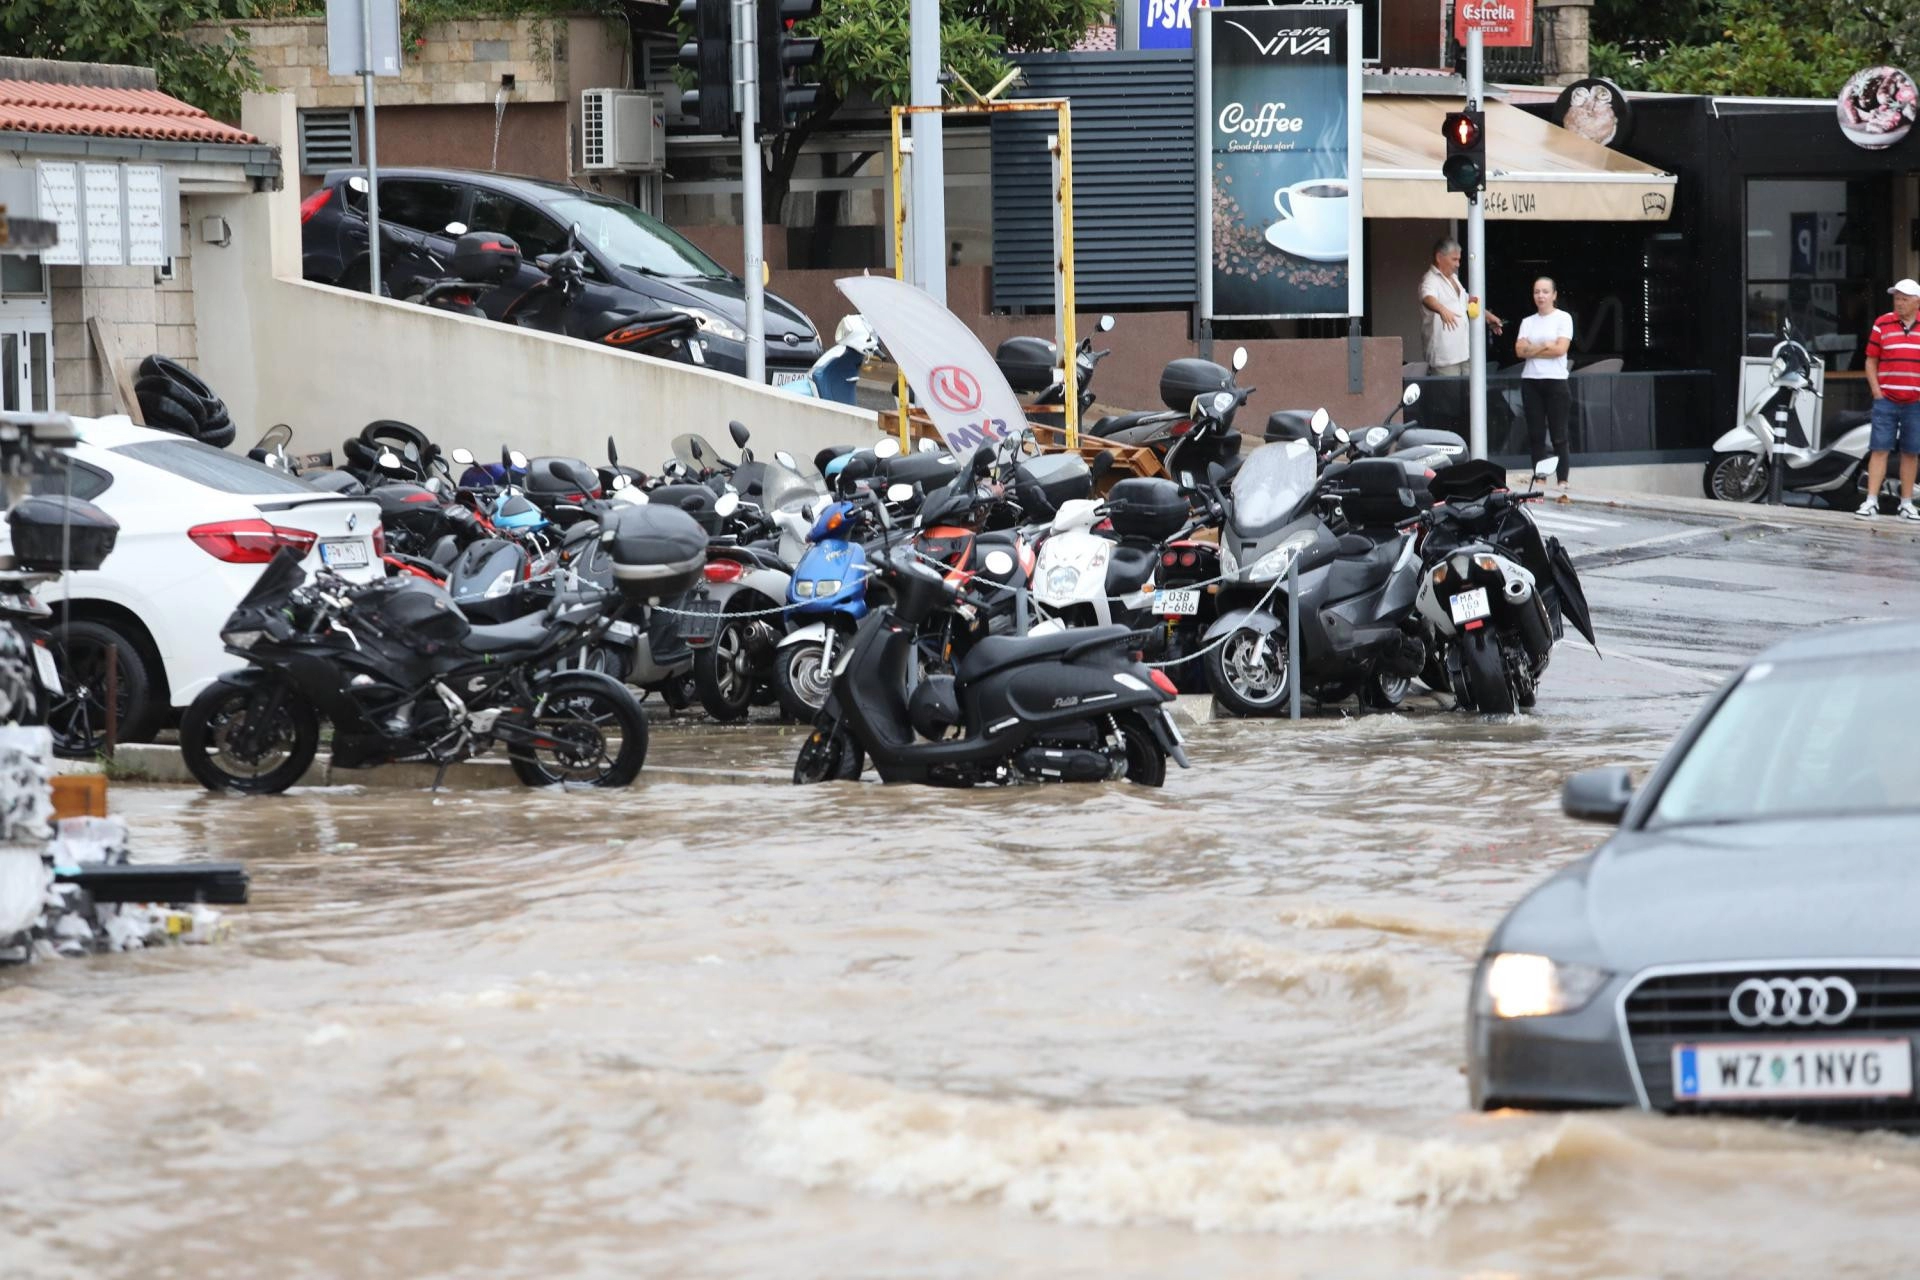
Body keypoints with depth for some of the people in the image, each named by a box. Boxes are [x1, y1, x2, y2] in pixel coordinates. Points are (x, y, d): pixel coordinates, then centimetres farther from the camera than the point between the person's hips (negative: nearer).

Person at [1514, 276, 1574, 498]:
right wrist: (1545, 346, -7)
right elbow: (1520, 350, 3)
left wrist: (1532, 350, -3)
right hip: (1530, 380, 4)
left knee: (1558, 435, -6)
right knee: (1535, 434, 2)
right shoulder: (1528, 322, 15)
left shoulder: (1563, 319, 2)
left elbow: (1560, 349, -10)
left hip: (1555, 380, -4)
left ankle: (1563, 484, -7)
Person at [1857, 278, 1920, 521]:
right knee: (1879, 450, -5)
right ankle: (1871, 502, -7)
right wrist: (1876, 391, -4)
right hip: (1886, 398, -1)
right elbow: (1871, 360, 5)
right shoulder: (1882, 324, 3)